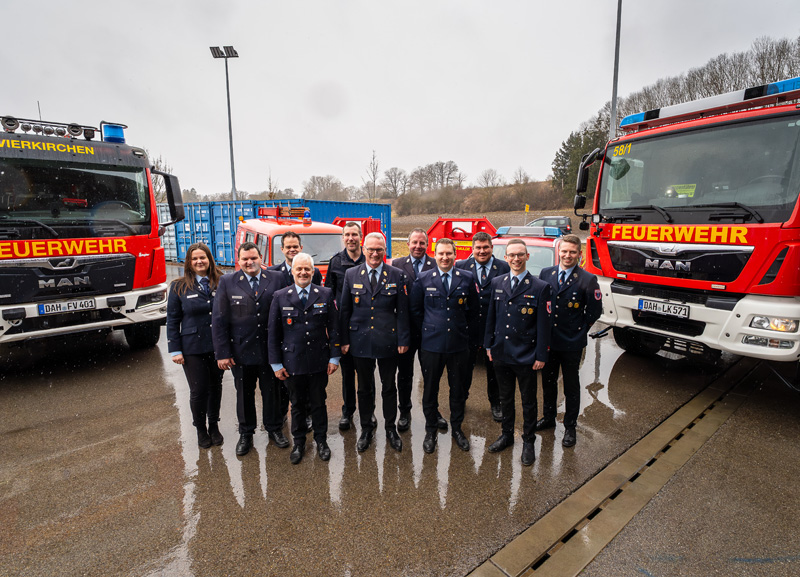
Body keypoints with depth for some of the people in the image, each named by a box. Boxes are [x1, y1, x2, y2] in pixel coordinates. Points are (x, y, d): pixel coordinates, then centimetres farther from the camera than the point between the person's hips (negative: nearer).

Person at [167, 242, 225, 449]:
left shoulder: (221, 283, 0)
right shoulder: (179, 287, -1)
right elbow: (172, 320, 0)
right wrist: (175, 350, -4)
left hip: (218, 346, 2)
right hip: (193, 348, -1)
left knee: (216, 387, 14)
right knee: (198, 390, 6)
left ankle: (214, 426, 34)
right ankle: (201, 429, 29)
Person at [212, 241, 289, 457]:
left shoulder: (276, 279, -3)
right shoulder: (227, 282, -2)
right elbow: (218, 320, -3)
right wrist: (222, 353, -7)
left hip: (270, 349, 0)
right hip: (241, 351, 0)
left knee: (272, 391, 14)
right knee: (244, 394, 16)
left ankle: (274, 429, 35)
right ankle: (246, 434, 35)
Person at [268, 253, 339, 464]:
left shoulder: (326, 294, 0)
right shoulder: (280, 297, -1)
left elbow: (333, 328, 1)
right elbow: (273, 332, 1)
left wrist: (334, 357, -2)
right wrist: (276, 363, -1)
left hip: (319, 362, 0)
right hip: (293, 363, 0)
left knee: (319, 402, 13)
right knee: (297, 404, 14)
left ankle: (321, 440, 33)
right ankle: (299, 442, 34)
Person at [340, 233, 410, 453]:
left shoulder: (397, 275, -1)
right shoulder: (351, 275, 2)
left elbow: (402, 311, -1)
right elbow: (345, 310, 4)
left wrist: (403, 340, -4)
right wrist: (344, 340, 0)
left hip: (388, 341, -1)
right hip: (360, 341, 1)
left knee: (389, 387, 13)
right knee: (364, 388, 13)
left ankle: (391, 428, 32)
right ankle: (366, 429, 32)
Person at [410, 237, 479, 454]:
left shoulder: (467, 278, 1)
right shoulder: (423, 279, -2)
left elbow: (474, 310, 8)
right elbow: (415, 310, 6)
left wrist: (469, 335, 7)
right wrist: (428, 330, 6)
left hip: (460, 345, 1)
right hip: (431, 345, -1)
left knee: (458, 389, 13)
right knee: (430, 389, 10)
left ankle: (457, 428, 34)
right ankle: (431, 431, 30)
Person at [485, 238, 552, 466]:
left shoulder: (540, 287, -8)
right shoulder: (497, 283, 3)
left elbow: (543, 325, -8)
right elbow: (491, 316, 8)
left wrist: (541, 355, -10)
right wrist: (489, 345, 7)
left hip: (526, 356, -3)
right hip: (501, 353, 4)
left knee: (528, 402, 13)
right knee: (505, 398, 19)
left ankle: (528, 442, 31)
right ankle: (507, 435, 38)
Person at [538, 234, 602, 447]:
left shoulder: (588, 280, -9)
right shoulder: (545, 274, 1)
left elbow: (595, 311, -2)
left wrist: (579, 330, 0)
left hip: (572, 344, -3)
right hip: (547, 340, 3)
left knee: (571, 387, 11)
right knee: (548, 382, 18)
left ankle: (570, 427, 28)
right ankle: (548, 418, 37)